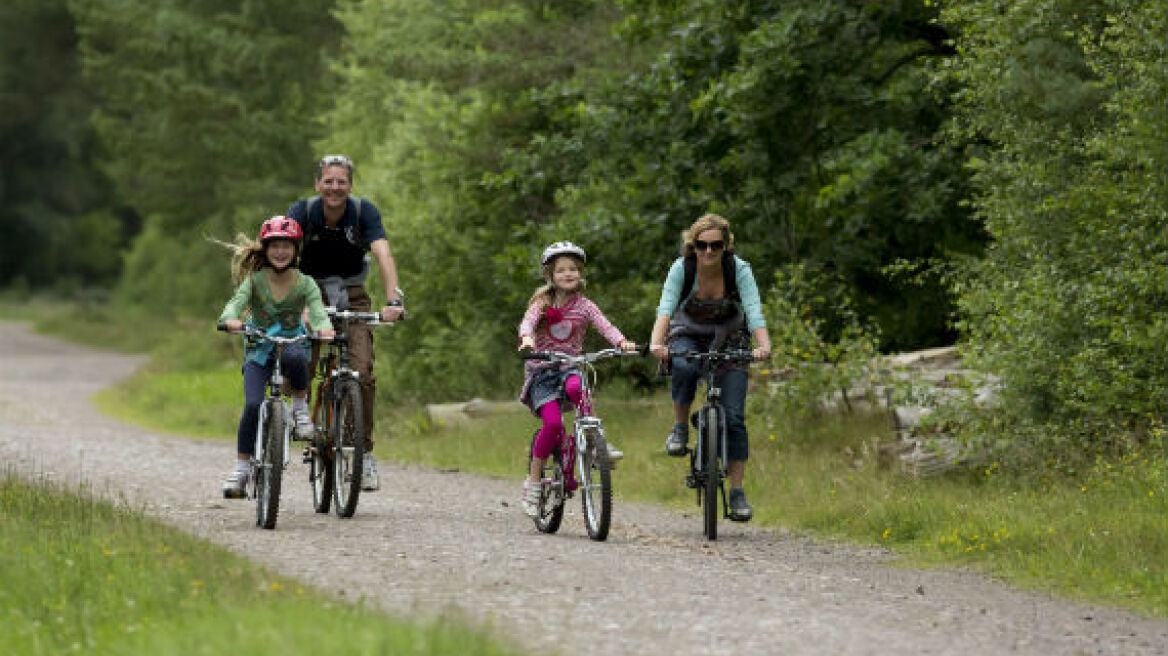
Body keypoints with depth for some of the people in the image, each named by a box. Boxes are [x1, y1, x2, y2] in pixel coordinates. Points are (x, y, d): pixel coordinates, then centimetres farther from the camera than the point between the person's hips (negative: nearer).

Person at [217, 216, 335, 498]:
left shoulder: (305, 283, -5)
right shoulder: (254, 280, -5)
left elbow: (317, 311, -17)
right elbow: (236, 303, -19)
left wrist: (324, 327, -41)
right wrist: (231, 319, -43)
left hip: (293, 344, -1)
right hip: (259, 350, 1)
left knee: (295, 358, -39)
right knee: (253, 404, -21)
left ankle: (300, 406, -12)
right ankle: (241, 466, -8)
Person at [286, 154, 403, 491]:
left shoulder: (364, 211, -17)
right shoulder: (303, 211, -17)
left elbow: (383, 254, -28)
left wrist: (393, 299, -44)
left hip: (352, 296, 0)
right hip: (311, 294, 1)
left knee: (362, 373, -17)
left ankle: (365, 454, -7)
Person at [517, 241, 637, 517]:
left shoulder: (584, 306, 4)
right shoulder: (542, 303, 2)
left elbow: (605, 326, -11)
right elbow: (527, 322, -16)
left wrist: (622, 342, -32)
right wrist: (527, 339, -40)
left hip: (570, 367, 1)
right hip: (542, 370, -1)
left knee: (575, 387, -38)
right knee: (553, 422, -23)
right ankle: (533, 480, -11)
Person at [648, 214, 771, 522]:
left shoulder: (739, 270, -22)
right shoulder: (682, 268, -21)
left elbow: (754, 311, -33)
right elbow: (665, 308, -33)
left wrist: (763, 345, -52)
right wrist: (656, 343, -52)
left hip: (729, 340, 0)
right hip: (688, 336, 0)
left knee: (733, 417, -12)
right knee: (684, 368, -38)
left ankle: (737, 492, -5)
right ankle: (680, 427, -13)